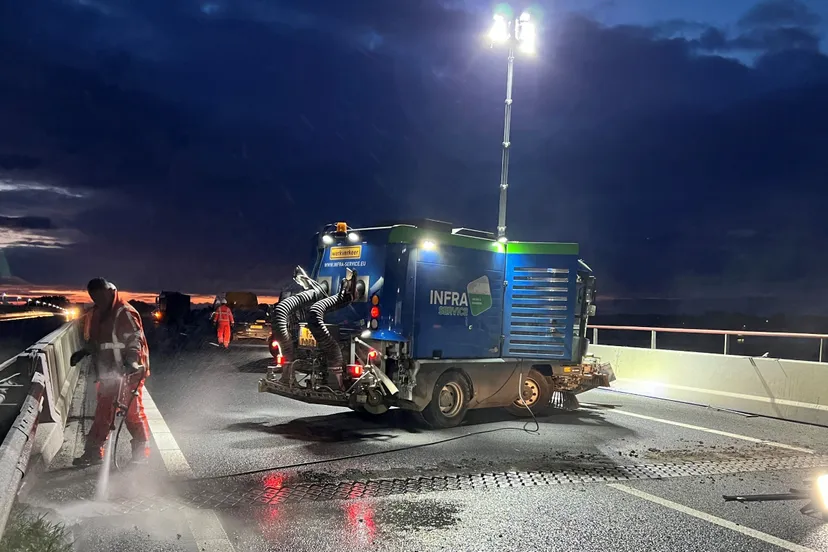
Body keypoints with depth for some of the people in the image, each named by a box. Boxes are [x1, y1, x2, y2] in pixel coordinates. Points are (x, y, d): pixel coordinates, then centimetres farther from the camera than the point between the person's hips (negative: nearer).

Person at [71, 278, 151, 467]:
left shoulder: (125, 313, -13)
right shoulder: (95, 314, 15)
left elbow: (135, 341, -19)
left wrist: (131, 361, -33)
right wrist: (82, 352, 11)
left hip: (128, 373, -8)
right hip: (108, 373, 8)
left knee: (133, 412, -3)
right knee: (103, 412, 13)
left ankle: (141, 453, 6)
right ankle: (93, 452, 21)